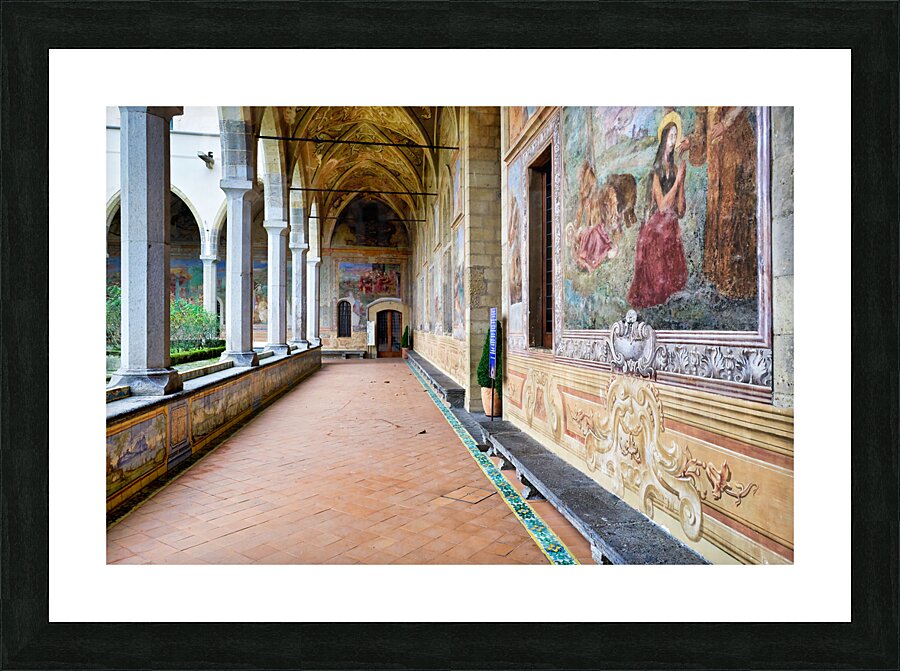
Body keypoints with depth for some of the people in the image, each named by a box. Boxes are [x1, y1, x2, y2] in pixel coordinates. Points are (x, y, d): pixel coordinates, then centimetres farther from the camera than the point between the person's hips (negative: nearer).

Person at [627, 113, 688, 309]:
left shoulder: (675, 169, 11)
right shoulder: (656, 170, -6)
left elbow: (680, 211, 8)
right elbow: (662, 206, -17)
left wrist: (682, 180, -2)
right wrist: (678, 179, -14)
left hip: (672, 230, 6)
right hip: (655, 230, -6)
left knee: (675, 281, 2)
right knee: (656, 284, -5)